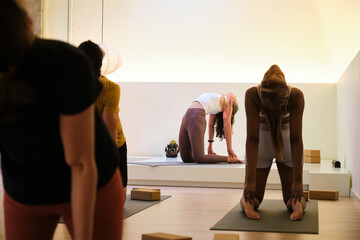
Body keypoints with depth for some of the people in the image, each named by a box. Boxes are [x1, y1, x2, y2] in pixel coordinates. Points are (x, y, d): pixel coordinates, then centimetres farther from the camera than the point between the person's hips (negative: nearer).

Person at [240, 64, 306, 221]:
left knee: (292, 195, -4)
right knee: (253, 195, -5)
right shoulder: (252, 95, -33)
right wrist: (250, 180, -37)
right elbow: (252, 138, -34)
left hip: (286, 141, 0)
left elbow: (296, 139, -32)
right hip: (261, 142, 0)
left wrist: (298, 180, -35)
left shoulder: (296, 96, -32)